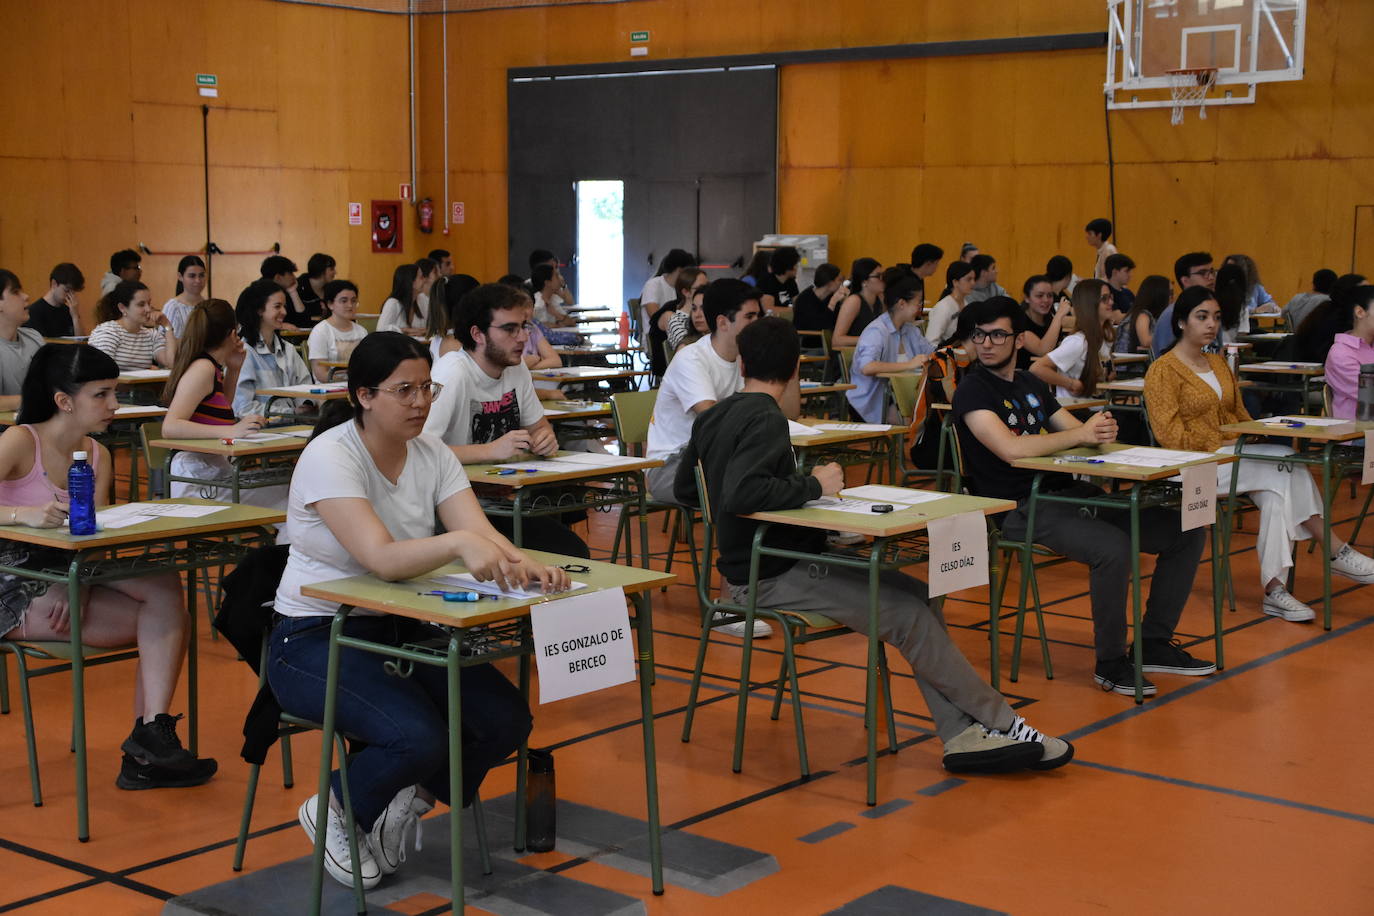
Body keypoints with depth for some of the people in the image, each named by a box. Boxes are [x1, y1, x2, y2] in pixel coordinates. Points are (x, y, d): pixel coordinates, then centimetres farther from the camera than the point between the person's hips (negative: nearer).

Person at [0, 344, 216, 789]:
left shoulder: (97, 455, 9)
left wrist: (78, 587, -18)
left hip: (67, 579, 6)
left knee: (165, 589, -21)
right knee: (160, 618, -21)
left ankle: (148, 742, -25)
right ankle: (149, 739, -8)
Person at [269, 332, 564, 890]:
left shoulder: (431, 454, 0)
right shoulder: (330, 456, -19)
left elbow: (481, 534, -13)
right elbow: (381, 558, -33)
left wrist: (523, 566, -36)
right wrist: (458, 542, -51)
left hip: (400, 630, 6)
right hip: (314, 639, -6)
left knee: (506, 721, -13)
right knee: (420, 737, -29)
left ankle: (409, 798, 14)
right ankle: (336, 814, 4)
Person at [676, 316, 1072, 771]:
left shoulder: (711, 418, 11)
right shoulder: (765, 420, -17)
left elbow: (683, 487, 22)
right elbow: (741, 494, -32)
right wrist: (814, 485, -18)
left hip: (757, 565, 10)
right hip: (772, 577, -10)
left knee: (916, 593, 2)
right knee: (909, 615, -14)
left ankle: (962, 734, -5)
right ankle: (1001, 725, -2)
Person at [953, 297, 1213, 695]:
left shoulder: (1031, 385, 18)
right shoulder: (972, 390, -7)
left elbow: (1077, 431, 14)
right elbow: (1012, 449, -22)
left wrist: (1100, 430, -11)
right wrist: (1082, 433, -15)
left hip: (1067, 493, 8)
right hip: (1019, 508, -8)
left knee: (1187, 531, 2)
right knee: (1114, 548, -34)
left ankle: (1154, 644, 12)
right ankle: (1110, 662, -14)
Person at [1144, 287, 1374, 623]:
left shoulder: (1218, 363, 20)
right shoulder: (1163, 370, -5)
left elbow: (1239, 413, 22)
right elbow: (1170, 434, -13)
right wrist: (1223, 443, -18)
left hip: (1232, 455, 7)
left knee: (1276, 492, -25)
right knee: (1286, 462, -24)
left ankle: (1274, 588, -28)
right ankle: (1335, 551, -16)